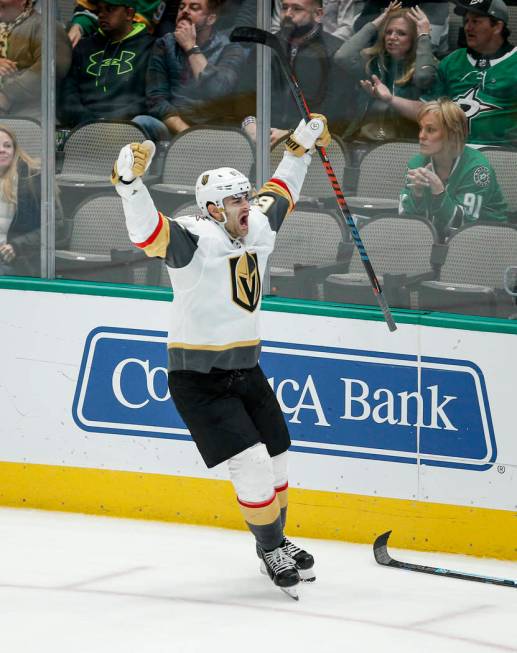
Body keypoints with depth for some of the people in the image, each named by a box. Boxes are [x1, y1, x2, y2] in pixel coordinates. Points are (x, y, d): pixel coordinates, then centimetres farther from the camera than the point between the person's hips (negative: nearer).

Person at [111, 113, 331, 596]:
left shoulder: (257, 231, 3)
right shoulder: (194, 240, -18)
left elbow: (278, 195, 24)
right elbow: (147, 231, -35)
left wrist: (300, 148, 27)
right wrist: (129, 179, -50)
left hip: (245, 372, 7)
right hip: (198, 381, -7)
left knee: (276, 462, 14)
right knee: (252, 466, -13)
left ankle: (277, 540, 37)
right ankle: (271, 550, 5)